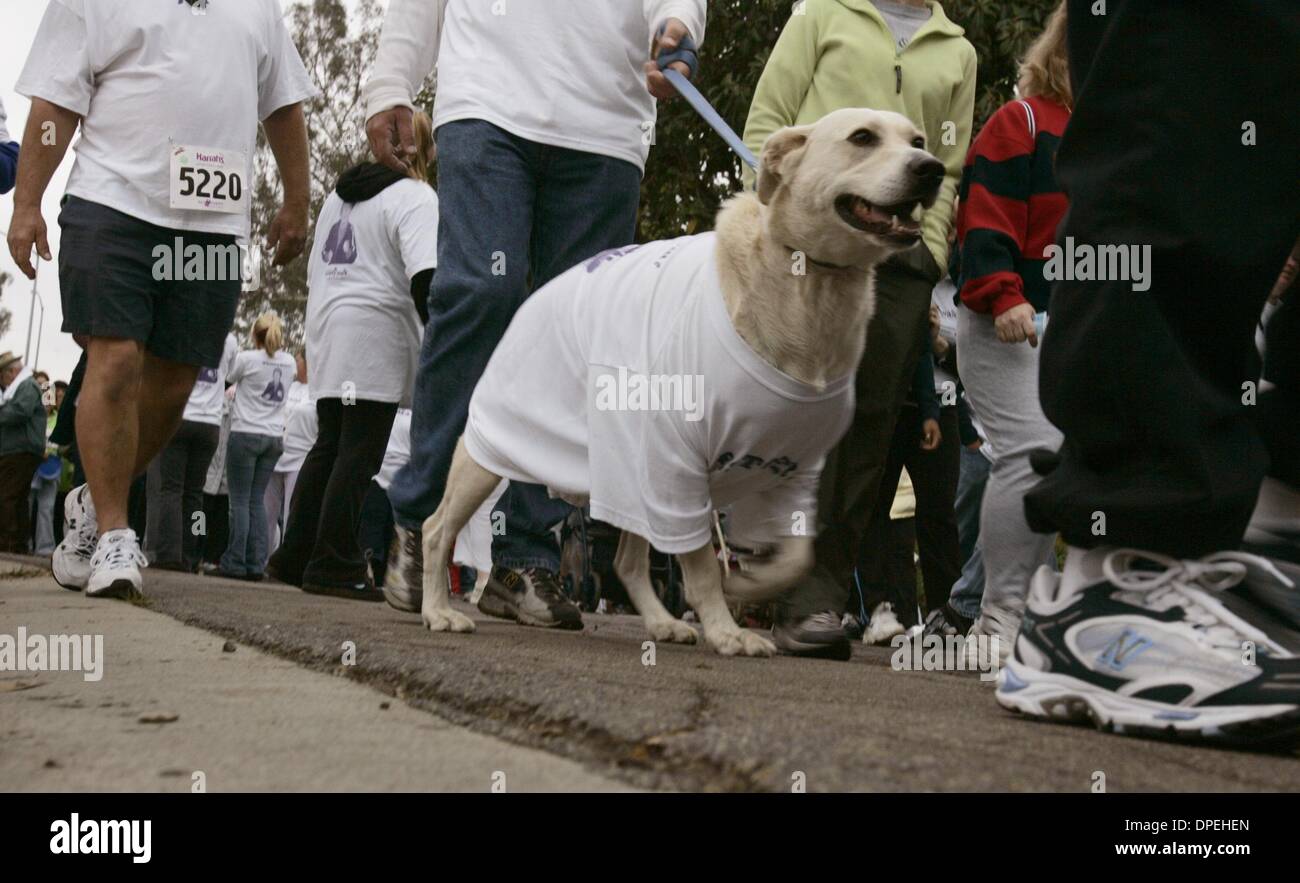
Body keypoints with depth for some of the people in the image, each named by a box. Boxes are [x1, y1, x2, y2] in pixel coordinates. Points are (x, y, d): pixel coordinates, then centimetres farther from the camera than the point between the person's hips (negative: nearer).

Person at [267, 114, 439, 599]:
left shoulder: (339, 194, 20)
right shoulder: (415, 198, -6)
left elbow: (316, 266, 26)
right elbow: (424, 277, -18)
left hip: (327, 330, 8)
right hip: (375, 332, -8)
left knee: (329, 446, 14)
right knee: (360, 453, -6)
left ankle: (295, 557, 16)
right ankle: (334, 565, -6)